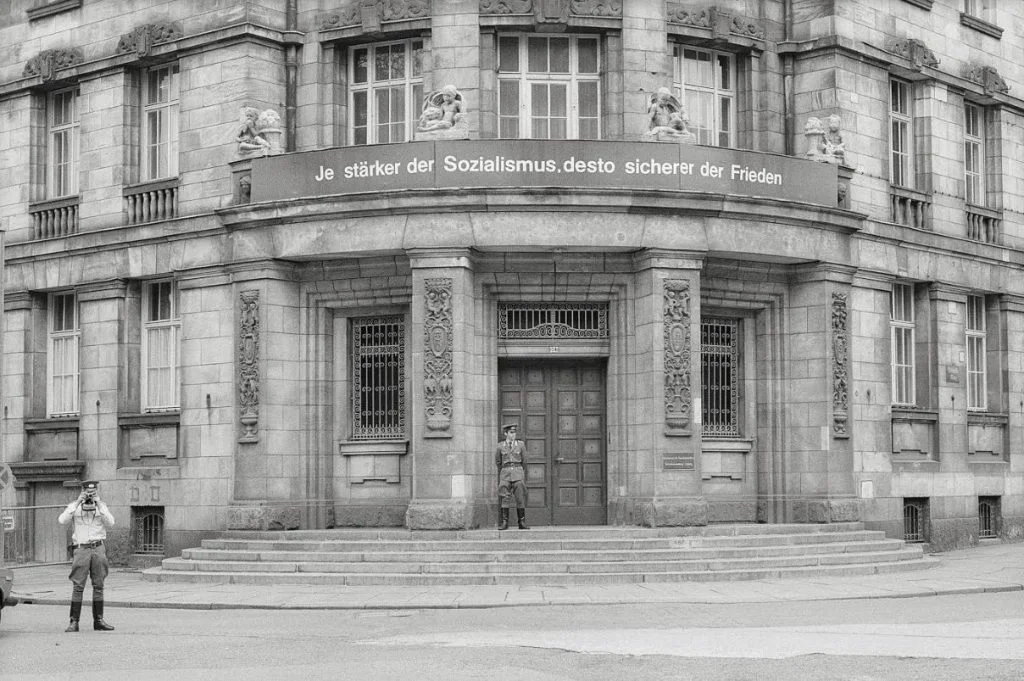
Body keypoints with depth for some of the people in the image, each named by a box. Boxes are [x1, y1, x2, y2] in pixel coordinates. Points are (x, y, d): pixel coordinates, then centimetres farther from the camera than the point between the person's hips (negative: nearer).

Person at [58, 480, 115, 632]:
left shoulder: (102, 506, 10)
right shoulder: (74, 506, 4)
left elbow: (110, 524, -4)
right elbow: (62, 520, -12)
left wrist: (99, 505, -11)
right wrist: (77, 503, -15)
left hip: (99, 548, 2)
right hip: (81, 549, -2)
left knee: (98, 586, 4)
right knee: (78, 586, -7)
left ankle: (98, 621, 10)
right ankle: (74, 622, -7)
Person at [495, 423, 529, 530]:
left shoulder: (520, 445, 6)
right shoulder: (501, 446, 6)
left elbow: (524, 461, 14)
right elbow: (497, 462, 18)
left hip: (518, 472, 0)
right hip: (505, 474, 0)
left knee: (520, 498, -3)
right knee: (505, 498, -4)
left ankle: (522, 523, 1)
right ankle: (505, 522, -2)